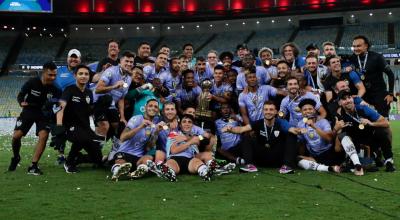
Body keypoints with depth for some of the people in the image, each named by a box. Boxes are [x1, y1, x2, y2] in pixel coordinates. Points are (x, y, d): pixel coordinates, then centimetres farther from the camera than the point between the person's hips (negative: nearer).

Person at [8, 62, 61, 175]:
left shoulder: (55, 88, -18)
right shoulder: (32, 82, -19)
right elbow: (20, 95, -5)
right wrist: (21, 102, -27)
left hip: (44, 114, 0)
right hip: (29, 111, 0)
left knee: (44, 136, -23)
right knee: (16, 136, -9)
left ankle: (33, 166, -14)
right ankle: (15, 157, 23)